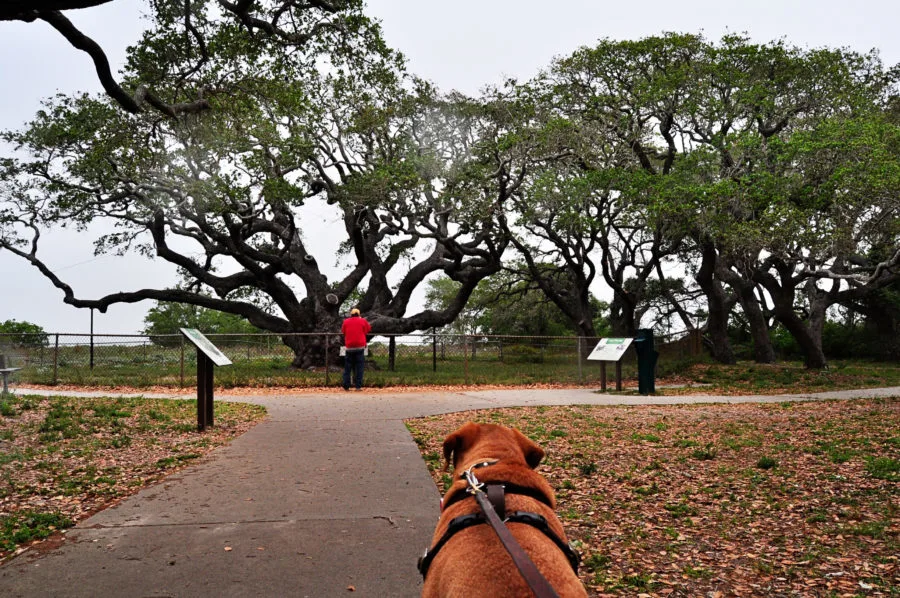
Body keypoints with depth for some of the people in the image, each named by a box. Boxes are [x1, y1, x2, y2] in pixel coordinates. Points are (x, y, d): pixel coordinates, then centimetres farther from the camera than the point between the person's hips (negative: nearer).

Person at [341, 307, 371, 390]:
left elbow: (342, 331, 17)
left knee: (348, 367, 8)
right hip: (360, 346, -1)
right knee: (359, 366, 1)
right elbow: (369, 329, 15)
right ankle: (358, 386, -5)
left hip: (349, 347, 2)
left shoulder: (346, 322, 7)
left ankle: (346, 386, 5)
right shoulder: (363, 321, 2)